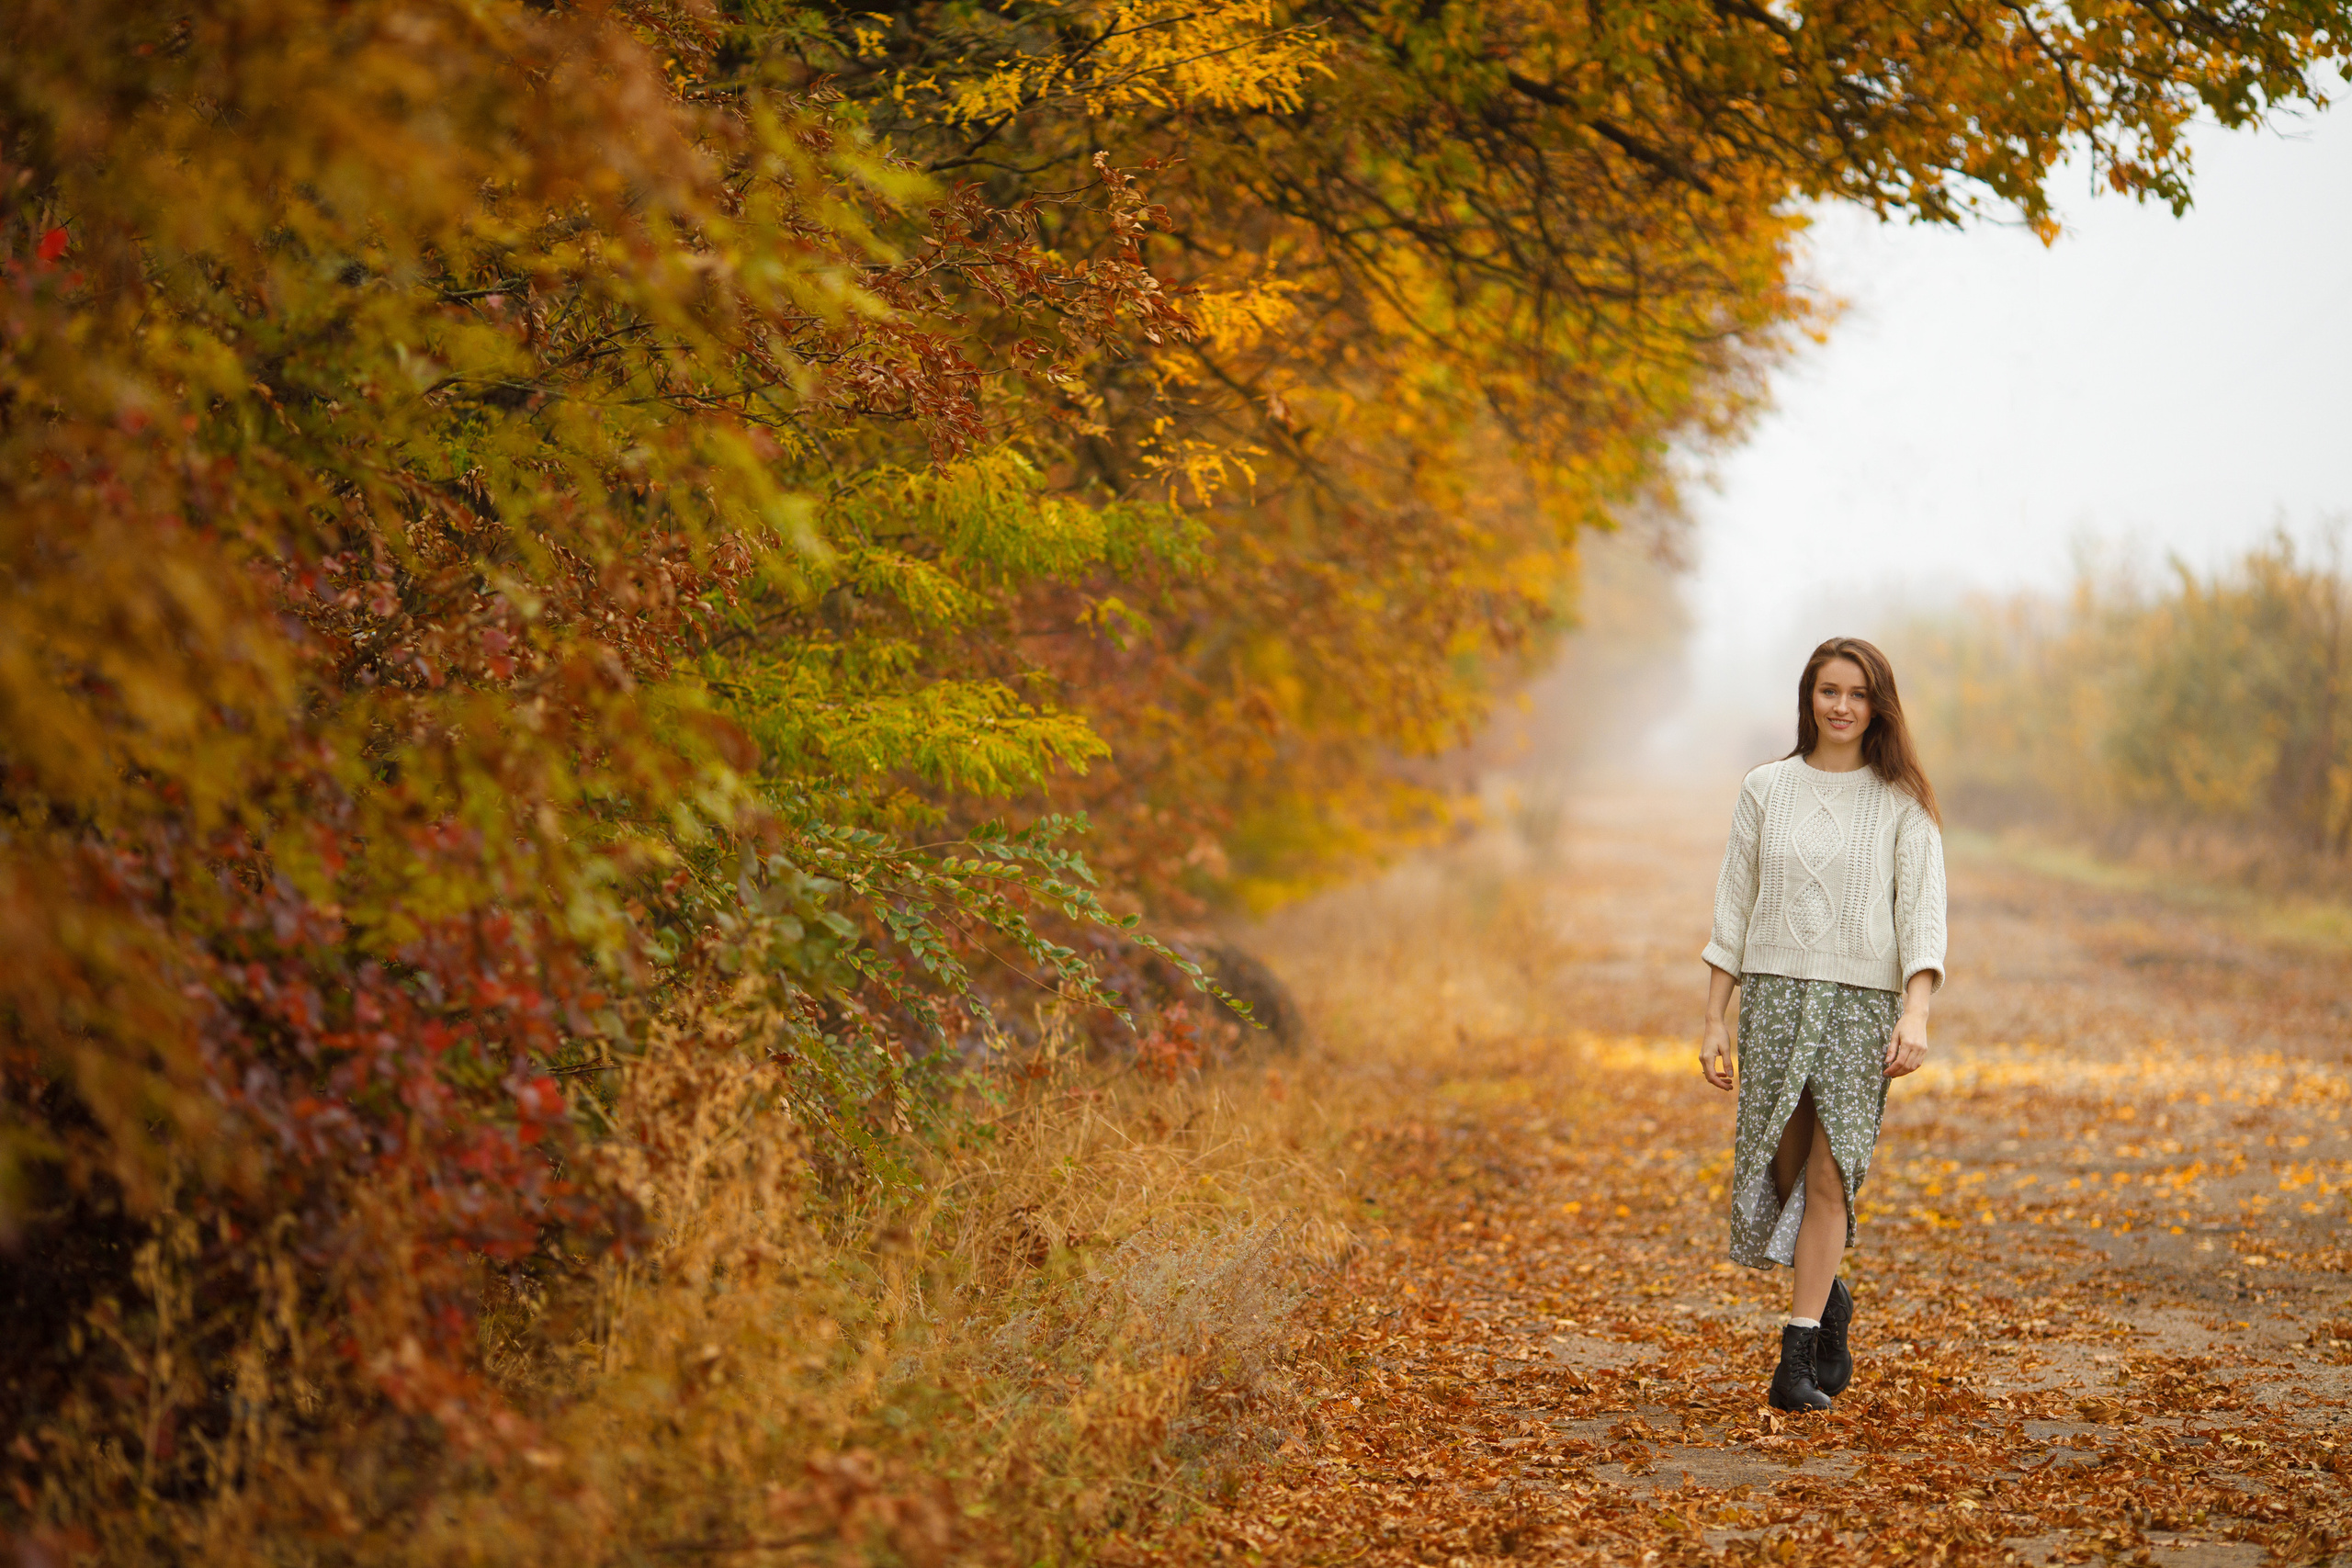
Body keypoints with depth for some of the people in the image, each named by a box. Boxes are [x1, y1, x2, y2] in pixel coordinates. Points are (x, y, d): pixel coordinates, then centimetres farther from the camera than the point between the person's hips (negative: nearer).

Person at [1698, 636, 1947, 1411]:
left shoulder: (1901, 803, 2)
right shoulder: (1765, 790, 7)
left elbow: (1922, 913, -5)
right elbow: (1733, 911, 8)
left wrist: (1916, 1016, -19)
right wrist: (1714, 1021, 3)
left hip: (1862, 1001, -2)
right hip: (1774, 993, 2)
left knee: (1829, 1174, -7)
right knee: (1782, 1167, 3)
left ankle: (1797, 1361, -4)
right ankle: (1829, 1302, 30)